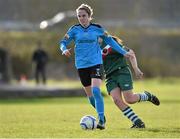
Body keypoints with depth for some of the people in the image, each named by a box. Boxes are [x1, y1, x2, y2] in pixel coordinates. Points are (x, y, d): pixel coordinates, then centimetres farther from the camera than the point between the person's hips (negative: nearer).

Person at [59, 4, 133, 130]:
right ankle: (101, 116, 32)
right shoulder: (74, 30, 2)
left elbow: (110, 40, 12)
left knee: (96, 91, -21)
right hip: (81, 66, 3)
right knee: (90, 95, 10)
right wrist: (64, 49, -19)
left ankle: (101, 121, -21)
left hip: (96, 63, -2)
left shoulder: (97, 28, 1)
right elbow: (63, 42, 4)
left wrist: (123, 52, 11)